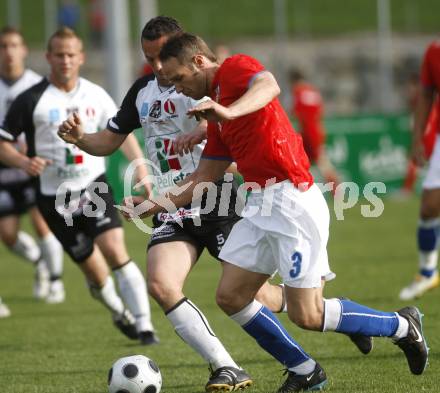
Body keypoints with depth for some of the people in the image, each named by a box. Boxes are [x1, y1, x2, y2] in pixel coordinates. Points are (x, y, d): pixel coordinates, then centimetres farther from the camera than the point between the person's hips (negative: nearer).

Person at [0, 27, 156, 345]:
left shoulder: (96, 96, 5)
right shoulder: (31, 101, -4)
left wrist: (143, 173, 6)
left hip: (94, 187, 1)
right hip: (55, 197, -1)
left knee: (116, 252, -20)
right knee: (96, 274, 3)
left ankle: (144, 327, -17)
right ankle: (120, 313, 33)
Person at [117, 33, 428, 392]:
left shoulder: (236, 68, -7)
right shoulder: (217, 114, 20)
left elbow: (269, 86, -31)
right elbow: (203, 178, 24)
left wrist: (229, 111, -48)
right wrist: (155, 204, 18)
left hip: (292, 200, -10)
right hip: (260, 206, 10)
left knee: (306, 315, -7)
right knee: (231, 297, 4)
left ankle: (402, 326, 13)